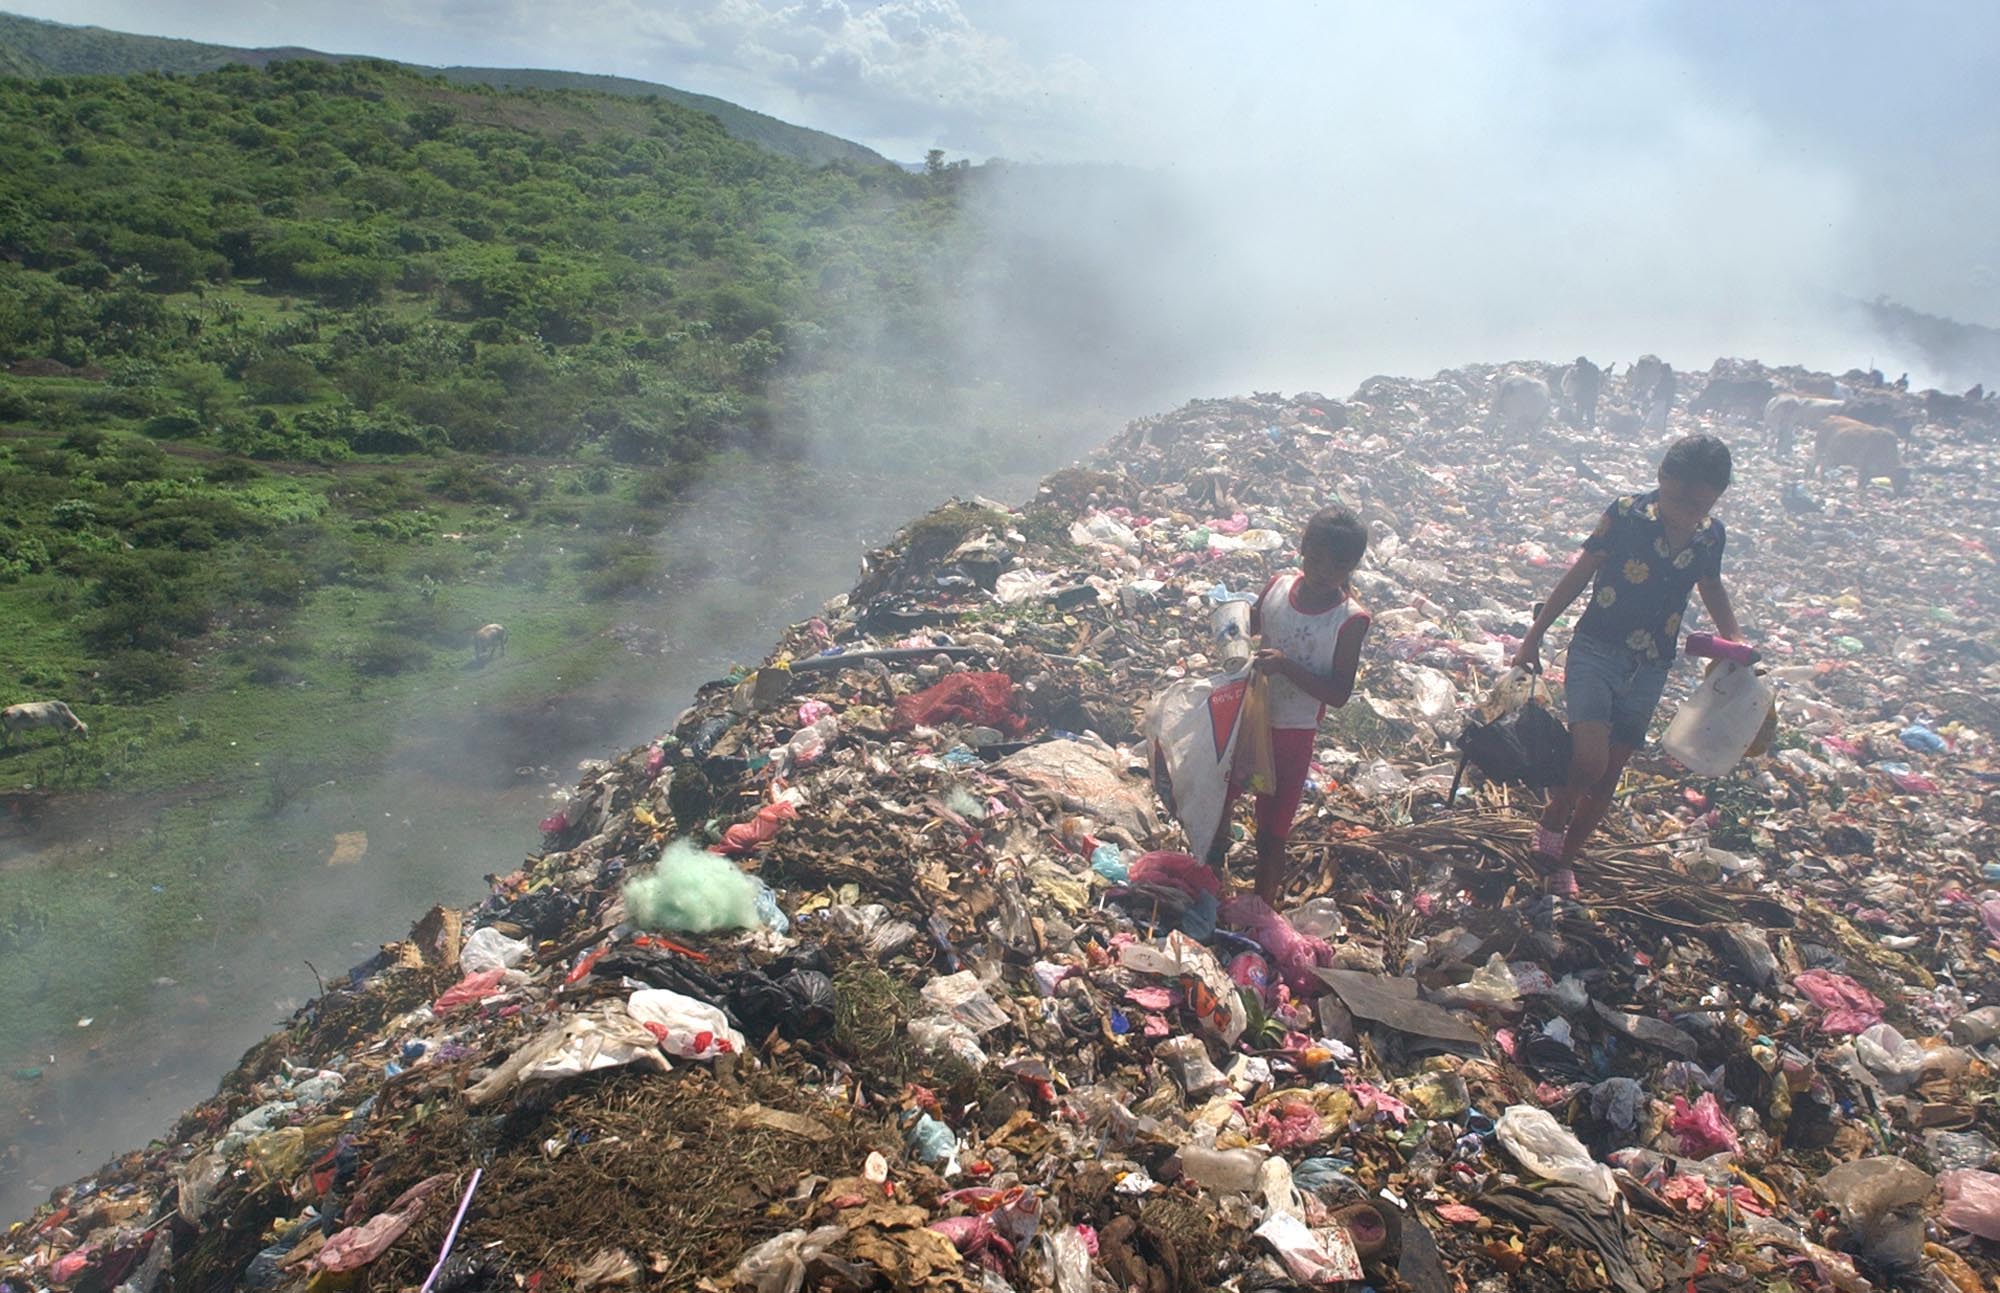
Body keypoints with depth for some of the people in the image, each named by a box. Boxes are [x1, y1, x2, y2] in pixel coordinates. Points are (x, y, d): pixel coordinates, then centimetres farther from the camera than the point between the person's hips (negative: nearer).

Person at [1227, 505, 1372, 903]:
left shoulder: (1351, 620, -19)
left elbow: (1339, 693, -20)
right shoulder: (1278, 585, -8)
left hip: (1292, 735, -5)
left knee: (1271, 836, 5)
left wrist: (1286, 665, -32)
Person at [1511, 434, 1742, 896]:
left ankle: (1565, 858, 28)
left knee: (1609, 776, 9)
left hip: (1648, 669, 4)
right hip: (1595, 652, -4)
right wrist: (1534, 637, -1)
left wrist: (1735, 640, 6)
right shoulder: (1626, 514, -12)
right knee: (1589, 760, -21)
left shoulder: (1711, 535, 0)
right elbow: (1578, 575, -3)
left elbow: (1712, 588, 20)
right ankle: (1551, 824, 9)